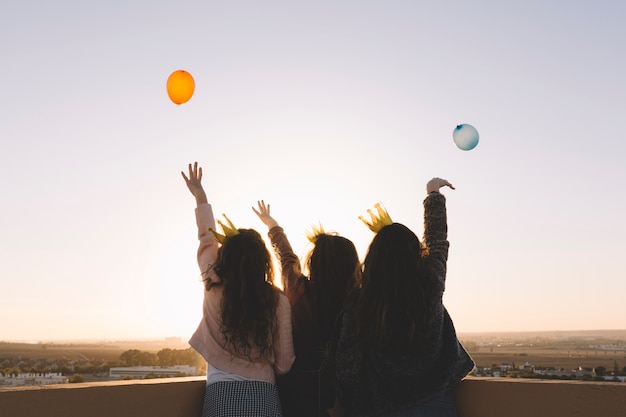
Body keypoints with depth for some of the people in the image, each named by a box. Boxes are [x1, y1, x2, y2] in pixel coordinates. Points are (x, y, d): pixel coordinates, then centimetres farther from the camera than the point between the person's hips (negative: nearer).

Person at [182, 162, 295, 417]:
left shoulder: (214, 290, -4)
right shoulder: (278, 301, -7)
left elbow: (207, 239, 12)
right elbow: (285, 362, -1)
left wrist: (200, 198, 25)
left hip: (221, 395, 1)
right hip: (263, 396, 0)